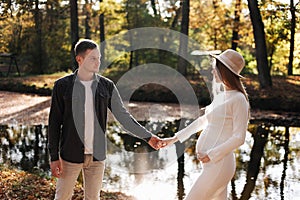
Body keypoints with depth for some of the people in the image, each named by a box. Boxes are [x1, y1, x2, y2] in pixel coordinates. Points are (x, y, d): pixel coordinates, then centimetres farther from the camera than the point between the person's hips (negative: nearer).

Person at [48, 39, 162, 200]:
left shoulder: (106, 86, 0)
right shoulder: (62, 86, -6)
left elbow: (123, 116, 5)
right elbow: (54, 123, -4)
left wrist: (148, 137, 1)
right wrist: (54, 157, -6)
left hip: (97, 156, 2)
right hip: (71, 155, -2)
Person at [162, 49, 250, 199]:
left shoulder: (238, 99, -14)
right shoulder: (220, 95, 11)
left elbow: (239, 138, -16)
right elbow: (203, 121, 23)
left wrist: (211, 155, -15)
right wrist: (175, 138, 22)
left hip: (219, 163, -8)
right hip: (210, 163, 8)